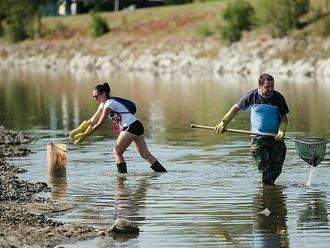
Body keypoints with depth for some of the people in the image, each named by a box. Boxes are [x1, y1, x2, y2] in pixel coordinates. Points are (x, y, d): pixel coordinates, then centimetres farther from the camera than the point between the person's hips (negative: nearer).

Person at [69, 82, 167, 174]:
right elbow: (92, 121, 17)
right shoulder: (103, 105, 15)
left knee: (117, 153, -3)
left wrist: (84, 135, -13)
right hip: (137, 127, 10)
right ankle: (164, 174, 5)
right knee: (146, 154, 7)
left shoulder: (109, 103, -13)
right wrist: (77, 131, 12)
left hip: (131, 127, -10)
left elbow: (99, 124, -15)